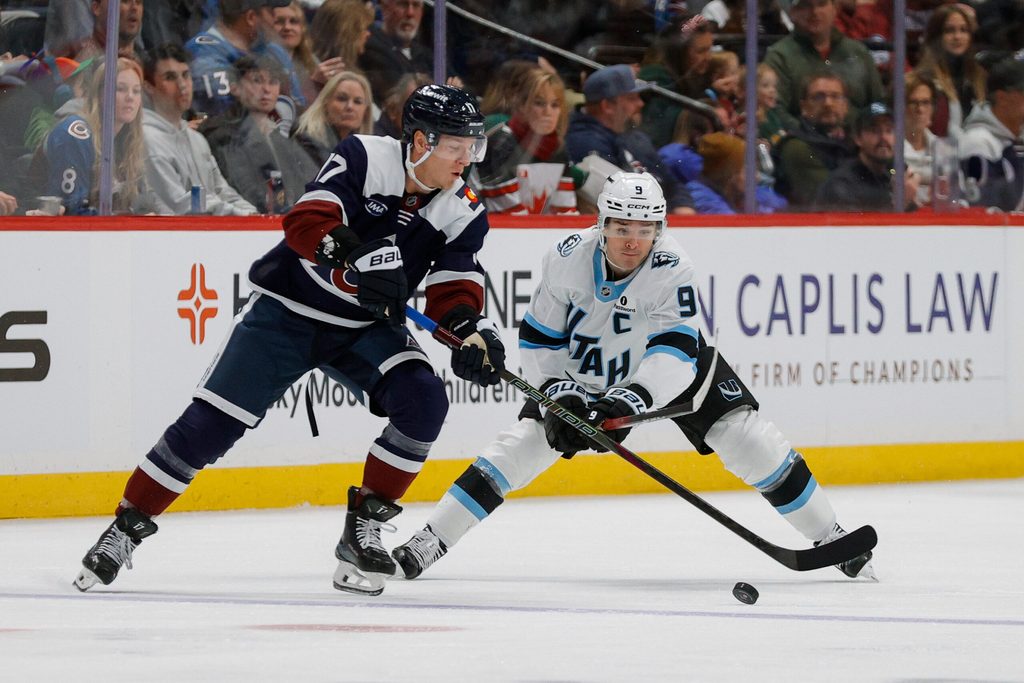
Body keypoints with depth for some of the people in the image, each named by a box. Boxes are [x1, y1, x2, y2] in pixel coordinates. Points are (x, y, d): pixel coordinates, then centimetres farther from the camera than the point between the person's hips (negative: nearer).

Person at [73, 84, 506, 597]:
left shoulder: (461, 213, -6)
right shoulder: (365, 158, -18)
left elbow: (455, 288, -11)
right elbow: (308, 221, -29)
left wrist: (471, 332, -32)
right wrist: (358, 257, -46)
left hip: (366, 328, 4)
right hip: (287, 308, -4)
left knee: (423, 401, -21)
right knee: (212, 421, -10)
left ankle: (363, 528, -8)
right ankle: (127, 526, 3)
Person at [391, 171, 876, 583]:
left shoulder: (672, 268, -31)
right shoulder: (568, 259, -24)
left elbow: (675, 352, -40)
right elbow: (539, 339, -12)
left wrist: (631, 399, -55)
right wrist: (559, 393, -26)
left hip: (666, 367, -1)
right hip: (584, 370, 1)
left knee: (746, 436, -14)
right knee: (524, 444, -12)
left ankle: (831, 539, 0)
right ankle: (426, 545, -5)